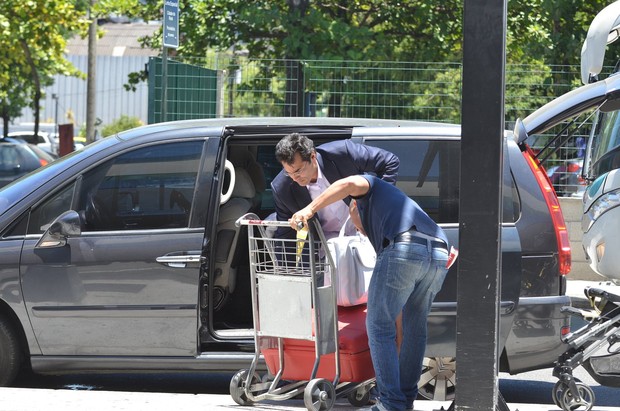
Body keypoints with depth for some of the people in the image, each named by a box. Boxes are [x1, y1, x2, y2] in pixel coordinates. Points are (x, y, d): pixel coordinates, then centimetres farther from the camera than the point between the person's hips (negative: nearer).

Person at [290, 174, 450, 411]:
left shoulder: (370, 188, 28)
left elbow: (350, 183, 0)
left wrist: (310, 209, 3)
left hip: (404, 249, -7)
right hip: (439, 256, 7)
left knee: (379, 326, 4)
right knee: (415, 325, 24)